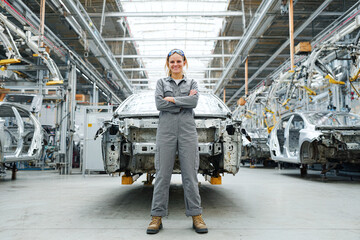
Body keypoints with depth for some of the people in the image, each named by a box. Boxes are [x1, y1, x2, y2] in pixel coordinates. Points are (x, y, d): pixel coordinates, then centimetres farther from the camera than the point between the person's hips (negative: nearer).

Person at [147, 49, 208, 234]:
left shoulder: (192, 83, 15)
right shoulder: (161, 83, 14)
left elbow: (194, 102, -5)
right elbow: (159, 104, -4)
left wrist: (171, 99, -4)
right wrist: (183, 102, -4)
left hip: (187, 130, 1)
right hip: (166, 130, 0)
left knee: (190, 174, 0)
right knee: (162, 174, -2)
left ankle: (196, 217, 7)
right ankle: (157, 217, 6)